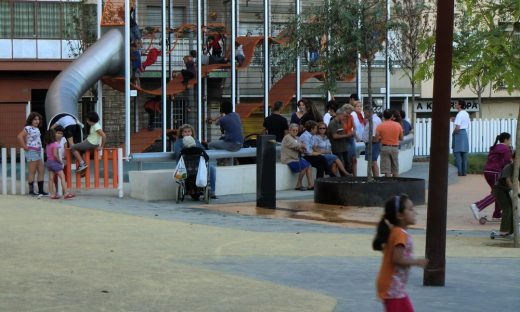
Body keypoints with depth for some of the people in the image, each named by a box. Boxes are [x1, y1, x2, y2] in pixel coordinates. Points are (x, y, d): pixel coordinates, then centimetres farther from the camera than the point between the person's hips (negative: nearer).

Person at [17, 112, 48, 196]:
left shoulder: (37, 129, 15)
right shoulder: (28, 128, -11)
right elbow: (19, 136, -23)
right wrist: (25, 147, -19)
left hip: (38, 152, 9)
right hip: (32, 151, -9)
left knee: (42, 171, 8)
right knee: (32, 172, -5)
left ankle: (41, 190, 11)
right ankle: (31, 190, 0)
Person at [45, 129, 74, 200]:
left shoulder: (48, 145, 9)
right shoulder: (55, 144, -15)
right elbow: (55, 155, -22)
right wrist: (60, 161, -10)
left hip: (49, 161, 8)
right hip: (55, 162, -8)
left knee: (51, 179, 6)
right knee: (62, 177, -7)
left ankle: (52, 194, 7)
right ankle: (66, 193, -13)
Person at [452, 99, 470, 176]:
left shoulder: (459, 115, -16)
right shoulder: (466, 114, 9)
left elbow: (457, 127, -22)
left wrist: (453, 132, -3)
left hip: (459, 134, -8)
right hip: (465, 133, 8)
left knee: (457, 153, -3)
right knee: (464, 154, 10)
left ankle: (459, 172, -3)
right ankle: (464, 171, 12)